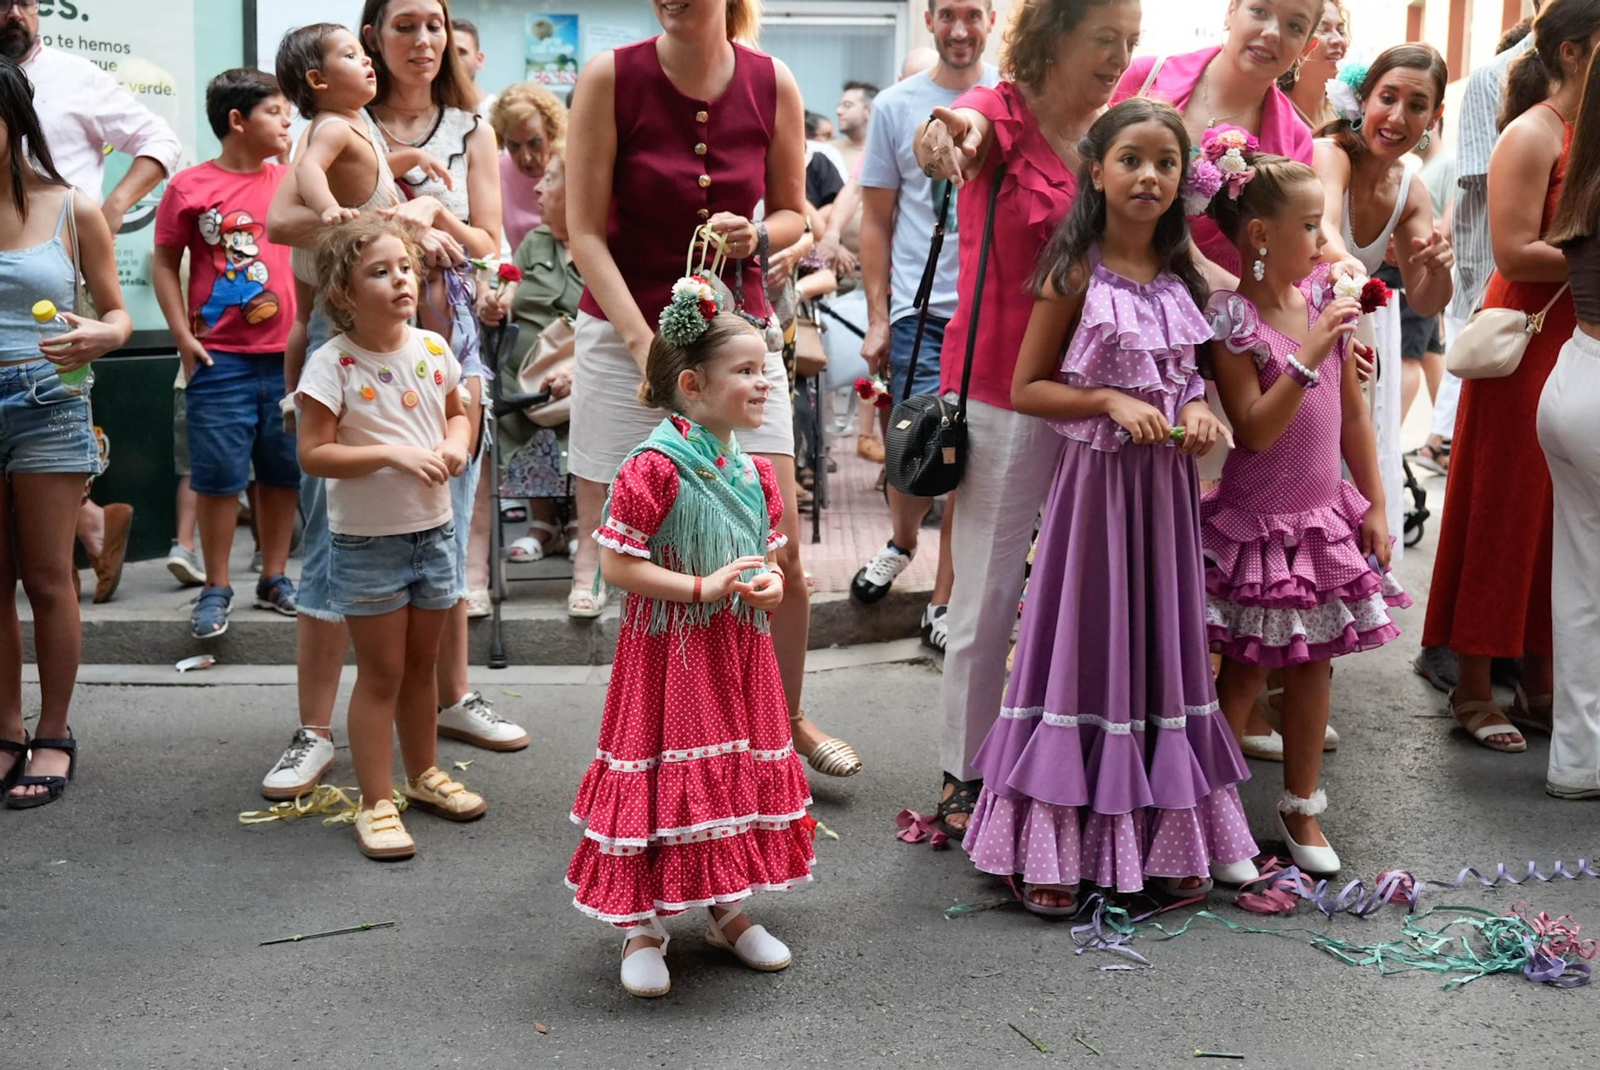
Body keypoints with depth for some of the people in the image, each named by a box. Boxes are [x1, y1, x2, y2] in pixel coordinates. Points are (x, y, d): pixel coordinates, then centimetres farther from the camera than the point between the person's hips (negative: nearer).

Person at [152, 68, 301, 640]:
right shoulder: (189, 187, -2)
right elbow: (164, 263, 3)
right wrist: (184, 337, -4)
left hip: (288, 355, 3)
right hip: (220, 358, -3)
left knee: (283, 471, 9)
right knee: (219, 475, 0)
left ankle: (275, 579, 23)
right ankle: (216, 588, 13)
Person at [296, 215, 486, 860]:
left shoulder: (433, 349, 1)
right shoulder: (334, 364, -16)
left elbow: (457, 410, 17)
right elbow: (313, 454, -18)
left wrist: (456, 443, -5)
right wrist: (393, 454, -25)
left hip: (434, 529, 5)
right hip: (367, 541, -5)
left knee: (421, 662, 18)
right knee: (382, 672, 2)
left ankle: (424, 776, 35)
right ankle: (376, 804, 13)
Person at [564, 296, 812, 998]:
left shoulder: (754, 473, 5)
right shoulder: (653, 468, -17)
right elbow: (616, 566, -18)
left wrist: (770, 584, -6)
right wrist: (704, 587, -21)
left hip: (739, 652, 7)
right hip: (668, 654, -7)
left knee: (739, 777, 14)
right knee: (663, 781, 0)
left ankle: (728, 910, 32)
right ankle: (640, 926, 15)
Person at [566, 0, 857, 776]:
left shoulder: (772, 85, -1)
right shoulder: (612, 78, -8)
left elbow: (792, 213, 12)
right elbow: (585, 229, -8)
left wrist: (754, 237, -12)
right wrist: (645, 341, -17)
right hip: (626, 334, -2)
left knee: (780, 549, 2)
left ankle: (787, 719, 24)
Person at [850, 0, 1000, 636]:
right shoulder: (896, 106, 5)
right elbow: (876, 221, 8)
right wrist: (877, 319, 3)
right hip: (920, 308, 0)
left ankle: (944, 601, 16)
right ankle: (901, 541, 31)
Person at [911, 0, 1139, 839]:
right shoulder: (1003, 113, -9)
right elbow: (970, 125, -31)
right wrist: (950, 132, -57)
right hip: (1003, 392, -5)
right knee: (988, 592, 4)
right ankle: (965, 775, 19)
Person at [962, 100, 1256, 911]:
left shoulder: (1180, 276, 8)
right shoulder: (1076, 273, -8)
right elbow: (1026, 388, -7)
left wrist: (1197, 409, -3)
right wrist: (1111, 401, -19)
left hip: (1166, 483, 5)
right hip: (1096, 479, -5)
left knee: (1162, 640, 12)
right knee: (1086, 642, 0)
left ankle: (1167, 838, 24)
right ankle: (1051, 850, 9)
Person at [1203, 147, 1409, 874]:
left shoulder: (1324, 300, 2)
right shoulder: (1233, 320, -16)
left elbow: (1352, 412, 9)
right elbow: (1255, 430, -21)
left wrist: (1374, 505, 8)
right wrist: (1308, 356, -28)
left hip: (1324, 515, 6)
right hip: (1257, 521, -6)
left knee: (1312, 664, 13)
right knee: (1246, 670, 3)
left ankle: (1301, 806, 28)